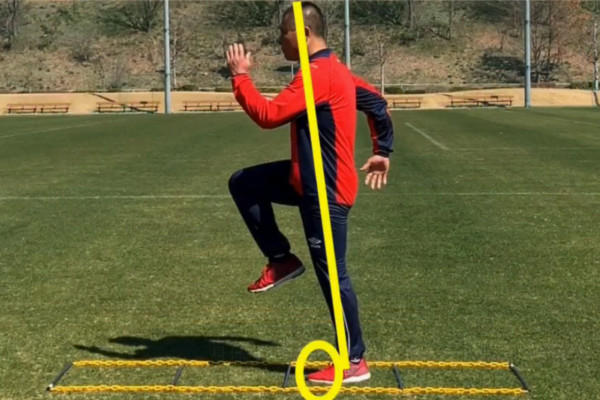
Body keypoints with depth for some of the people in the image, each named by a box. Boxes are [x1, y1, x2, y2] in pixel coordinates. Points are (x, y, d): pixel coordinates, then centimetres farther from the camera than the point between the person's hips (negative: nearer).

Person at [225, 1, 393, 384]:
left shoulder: (317, 74, -22)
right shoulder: (334, 69, 11)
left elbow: (267, 115, -26)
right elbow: (376, 101, 20)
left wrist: (240, 76, -13)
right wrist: (383, 151, 21)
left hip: (327, 191, -10)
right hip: (312, 179, 10)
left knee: (333, 275, -3)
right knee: (244, 183, 10)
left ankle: (355, 362, 8)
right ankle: (282, 260, 14)